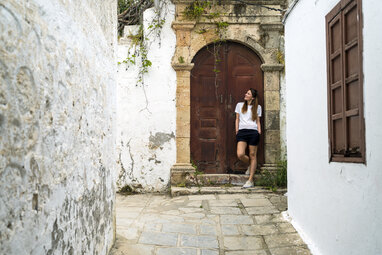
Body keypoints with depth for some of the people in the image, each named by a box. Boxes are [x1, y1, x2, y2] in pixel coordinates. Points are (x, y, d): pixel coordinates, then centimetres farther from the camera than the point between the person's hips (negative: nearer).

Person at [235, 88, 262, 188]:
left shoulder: (257, 107, 13)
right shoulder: (239, 105, 16)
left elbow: (258, 121, 13)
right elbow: (237, 119, 16)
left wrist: (259, 133, 2)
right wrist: (237, 132, 7)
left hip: (253, 132, -1)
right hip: (242, 131, 1)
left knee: (252, 155, -1)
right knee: (240, 154, -15)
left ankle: (250, 180, 6)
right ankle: (250, 164, 20)